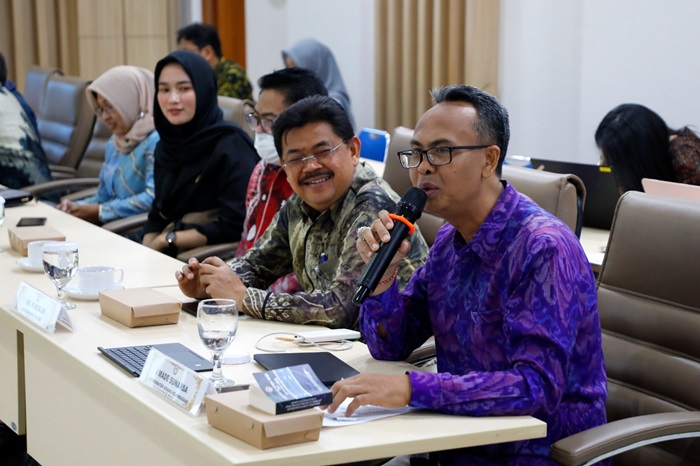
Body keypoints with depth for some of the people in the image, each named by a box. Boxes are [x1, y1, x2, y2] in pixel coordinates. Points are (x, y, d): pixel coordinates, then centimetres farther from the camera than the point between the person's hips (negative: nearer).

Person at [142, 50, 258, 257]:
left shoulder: (231, 146, -11)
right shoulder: (167, 146, 11)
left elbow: (236, 227, -16)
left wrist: (167, 239, -9)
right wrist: (147, 248, -4)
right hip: (167, 255, 7)